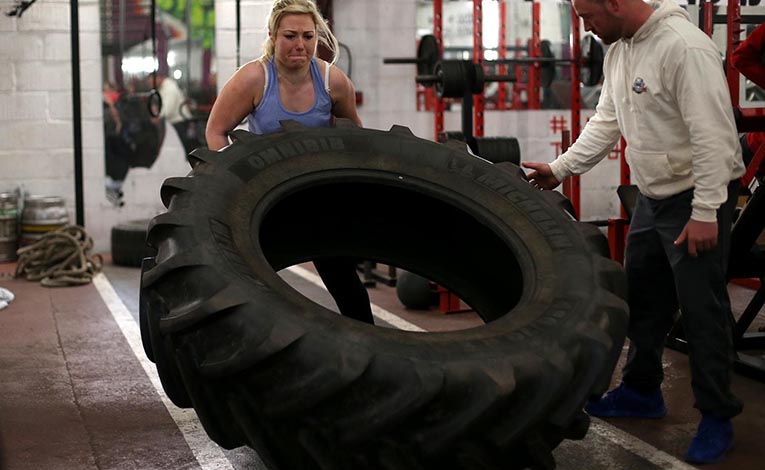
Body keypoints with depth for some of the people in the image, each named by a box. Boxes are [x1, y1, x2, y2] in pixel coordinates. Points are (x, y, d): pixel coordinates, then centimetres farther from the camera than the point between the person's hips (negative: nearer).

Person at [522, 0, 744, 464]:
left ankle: (717, 417, 10)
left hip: (698, 198, -9)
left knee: (702, 309, -2)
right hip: (653, 195, 9)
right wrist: (560, 169, 7)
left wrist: (705, 213, -26)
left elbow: (712, 136, -25)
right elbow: (606, 123, 14)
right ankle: (642, 391, 33)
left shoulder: (684, 47, -23)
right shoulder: (619, 51, 6)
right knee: (642, 299, 17)